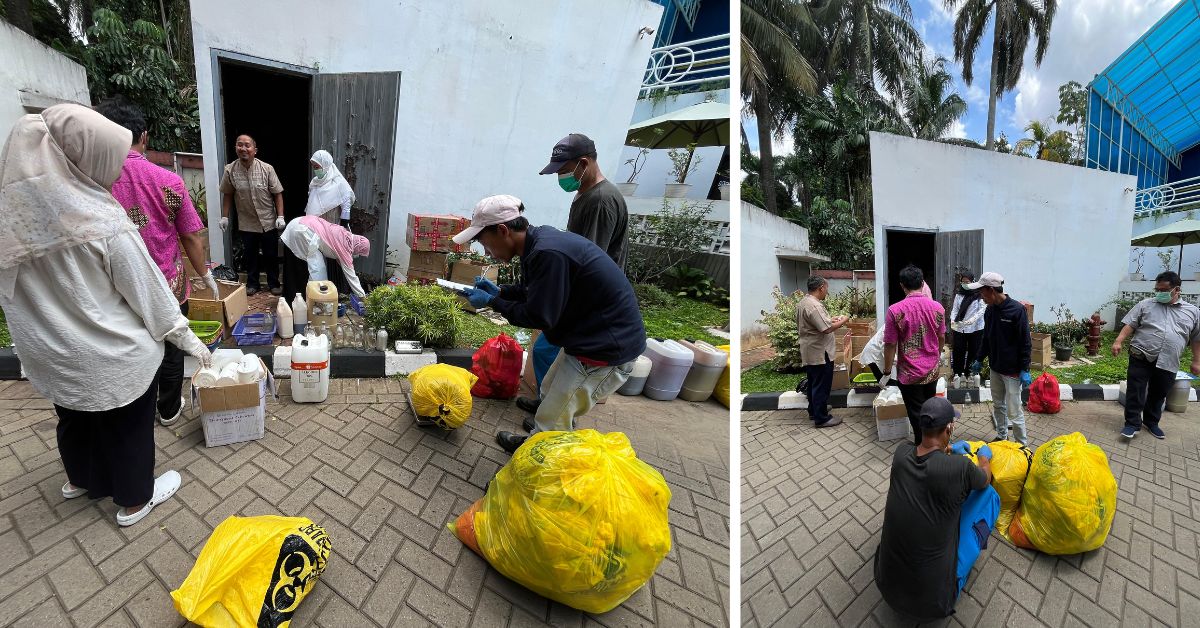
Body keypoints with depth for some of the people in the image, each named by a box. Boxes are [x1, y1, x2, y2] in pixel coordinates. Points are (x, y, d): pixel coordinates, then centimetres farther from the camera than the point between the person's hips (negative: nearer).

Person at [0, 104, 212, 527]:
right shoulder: (102, 221, -26)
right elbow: (148, 290, -18)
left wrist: (47, 334, 17)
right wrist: (187, 338, -6)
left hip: (51, 352, 6)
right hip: (112, 355, -6)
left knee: (74, 417, 29)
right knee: (127, 427, 15)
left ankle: (80, 478, 53)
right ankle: (135, 500, 33)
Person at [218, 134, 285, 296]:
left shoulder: (267, 169, -9)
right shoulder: (230, 170, -4)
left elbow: (277, 194, -6)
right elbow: (227, 195, 5)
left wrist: (280, 216, -11)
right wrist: (224, 216, 3)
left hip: (268, 222, -1)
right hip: (246, 224, 2)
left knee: (271, 255, 7)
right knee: (250, 255, 12)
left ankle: (274, 283, 21)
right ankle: (252, 283, 25)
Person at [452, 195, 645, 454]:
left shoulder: (548, 253, -29)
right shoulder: (540, 240, 3)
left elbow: (539, 317, -21)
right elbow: (535, 292, 17)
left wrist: (492, 302, -9)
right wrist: (499, 291, 6)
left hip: (606, 346, -10)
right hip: (592, 335, 10)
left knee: (552, 421, 5)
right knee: (551, 393, 28)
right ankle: (544, 426, 50)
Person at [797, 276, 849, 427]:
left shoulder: (803, 303, 9)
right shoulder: (814, 306, -24)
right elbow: (827, 329, -27)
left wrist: (832, 320, 14)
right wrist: (843, 321, -12)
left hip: (809, 352, 10)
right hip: (819, 354, -10)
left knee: (813, 383, 21)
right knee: (822, 386, -1)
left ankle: (814, 411, 33)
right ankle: (821, 418, 8)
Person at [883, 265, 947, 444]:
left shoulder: (895, 310, -19)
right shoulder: (937, 307, -4)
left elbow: (890, 345, -15)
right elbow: (941, 338, 9)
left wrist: (887, 370, -2)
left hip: (909, 373, -5)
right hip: (932, 371, 5)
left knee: (917, 415, 8)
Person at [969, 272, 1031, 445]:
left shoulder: (1017, 309, -17)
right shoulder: (990, 310, 3)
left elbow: (1025, 342, -15)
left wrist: (1025, 369, -15)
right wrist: (980, 359, 18)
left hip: (1012, 371, -7)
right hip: (995, 368, 7)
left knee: (1014, 411, -1)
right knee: (998, 405, 18)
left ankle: (1022, 445, 14)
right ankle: (1001, 436, 33)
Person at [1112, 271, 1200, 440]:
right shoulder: (1145, 304, 4)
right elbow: (1130, 325, -1)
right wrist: (1118, 342, -14)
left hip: (1168, 363, 2)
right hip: (1141, 357, -2)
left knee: (1158, 395, 13)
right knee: (1135, 392, -3)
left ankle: (1151, 422, 29)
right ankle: (1132, 423, 4)